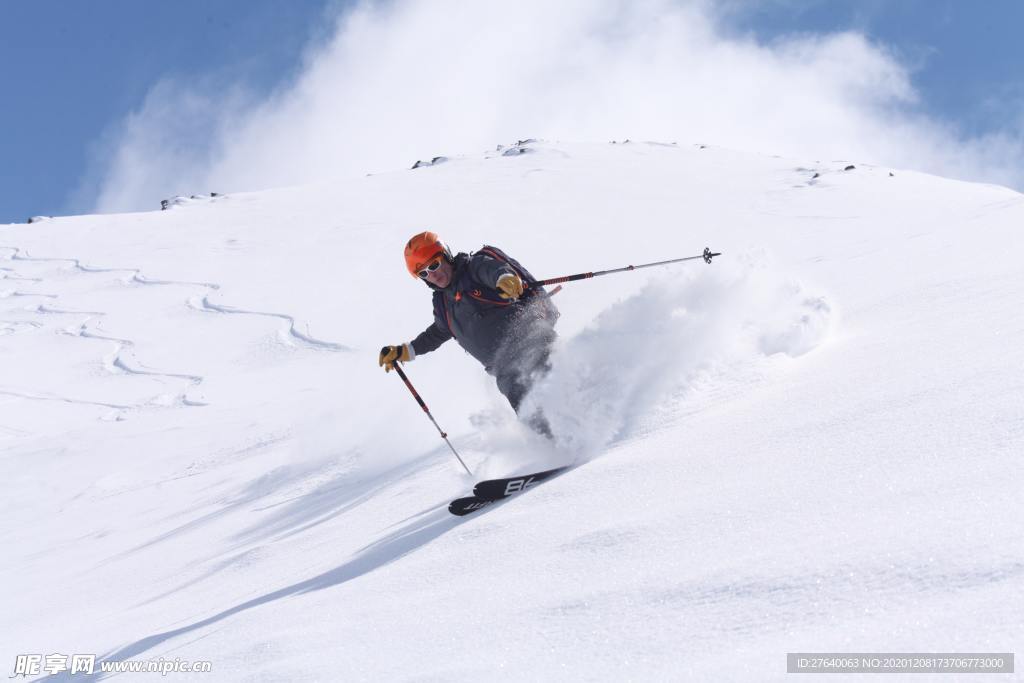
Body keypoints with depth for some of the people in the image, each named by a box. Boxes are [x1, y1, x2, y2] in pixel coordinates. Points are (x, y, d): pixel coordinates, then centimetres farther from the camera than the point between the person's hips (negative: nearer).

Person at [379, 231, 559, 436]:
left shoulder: (474, 266, 1)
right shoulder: (443, 304, 21)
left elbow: (492, 268, -22)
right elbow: (437, 333, 39)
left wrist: (503, 277, -47)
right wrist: (402, 352, 38)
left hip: (528, 333, -5)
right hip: (504, 365, 5)